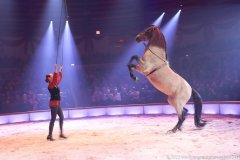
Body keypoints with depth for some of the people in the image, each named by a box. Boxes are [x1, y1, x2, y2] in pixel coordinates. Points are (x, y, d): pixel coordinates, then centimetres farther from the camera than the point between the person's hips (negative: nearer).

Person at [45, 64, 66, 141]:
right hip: (53, 103, -10)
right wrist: (55, 70, -29)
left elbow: (59, 78, 22)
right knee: (53, 119, -6)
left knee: (61, 117, 13)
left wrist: (60, 70, 23)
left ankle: (61, 133, 20)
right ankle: (49, 135, 0)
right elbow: (55, 79, -28)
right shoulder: (50, 85, -12)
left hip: (57, 104, 10)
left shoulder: (55, 85, 12)